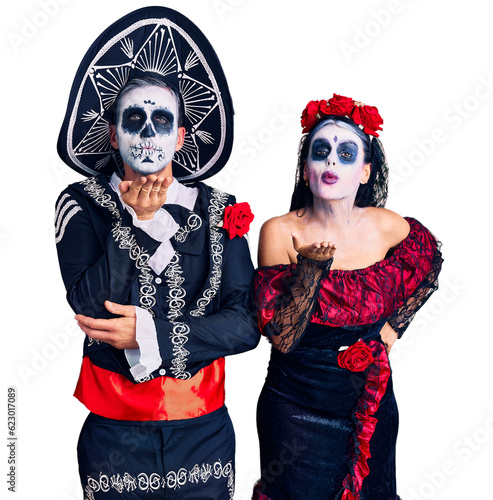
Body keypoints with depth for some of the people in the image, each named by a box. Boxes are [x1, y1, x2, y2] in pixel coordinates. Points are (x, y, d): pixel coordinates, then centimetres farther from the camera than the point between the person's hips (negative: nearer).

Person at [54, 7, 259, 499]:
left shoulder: (218, 211, -2)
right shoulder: (82, 205, -4)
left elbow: (246, 323, -9)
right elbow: (90, 308, -16)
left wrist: (151, 334, -18)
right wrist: (135, 222, -18)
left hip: (203, 427, 1)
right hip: (115, 431, -1)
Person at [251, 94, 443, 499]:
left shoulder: (387, 228, -9)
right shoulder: (281, 232, -15)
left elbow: (430, 267, 13)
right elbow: (282, 337, -19)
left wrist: (394, 326, 2)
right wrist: (312, 267, -31)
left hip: (371, 407, 3)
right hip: (296, 410, -2)